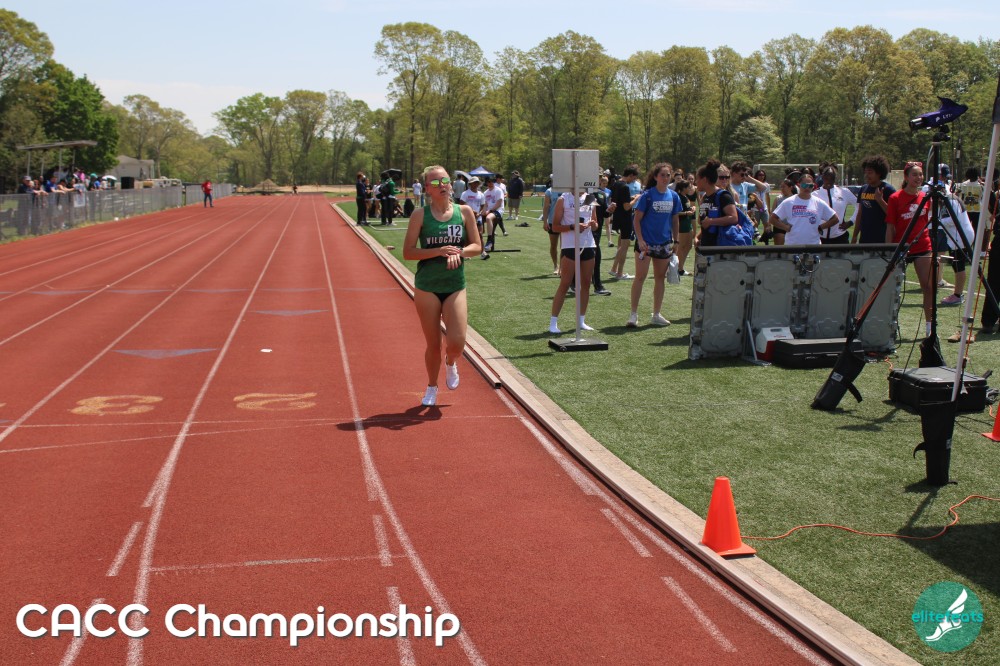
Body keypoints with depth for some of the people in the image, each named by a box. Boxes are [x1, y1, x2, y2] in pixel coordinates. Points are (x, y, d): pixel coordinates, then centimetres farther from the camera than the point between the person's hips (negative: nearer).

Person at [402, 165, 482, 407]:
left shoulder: (464, 212, 1)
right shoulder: (420, 215, -4)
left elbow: (477, 246, 4)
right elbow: (408, 252, -7)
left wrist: (459, 252, -16)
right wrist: (439, 251, -19)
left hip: (455, 286, 1)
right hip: (426, 287, -1)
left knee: (457, 342, -10)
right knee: (433, 345, 5)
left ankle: (451, 364, 27)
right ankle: (432, 387, 31)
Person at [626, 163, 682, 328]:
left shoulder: (674, 196, 5)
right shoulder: (647, 195, -8)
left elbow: (675, 220, 12)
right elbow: (637, 219, -9)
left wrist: (676, 241, 9)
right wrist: (640, 240, -17)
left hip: (664, 244, 5)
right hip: (646, 243, -5)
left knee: (660, 278, 11)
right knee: (640, 277, -4)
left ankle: (656, 315, 21)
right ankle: (633, 314, 3)